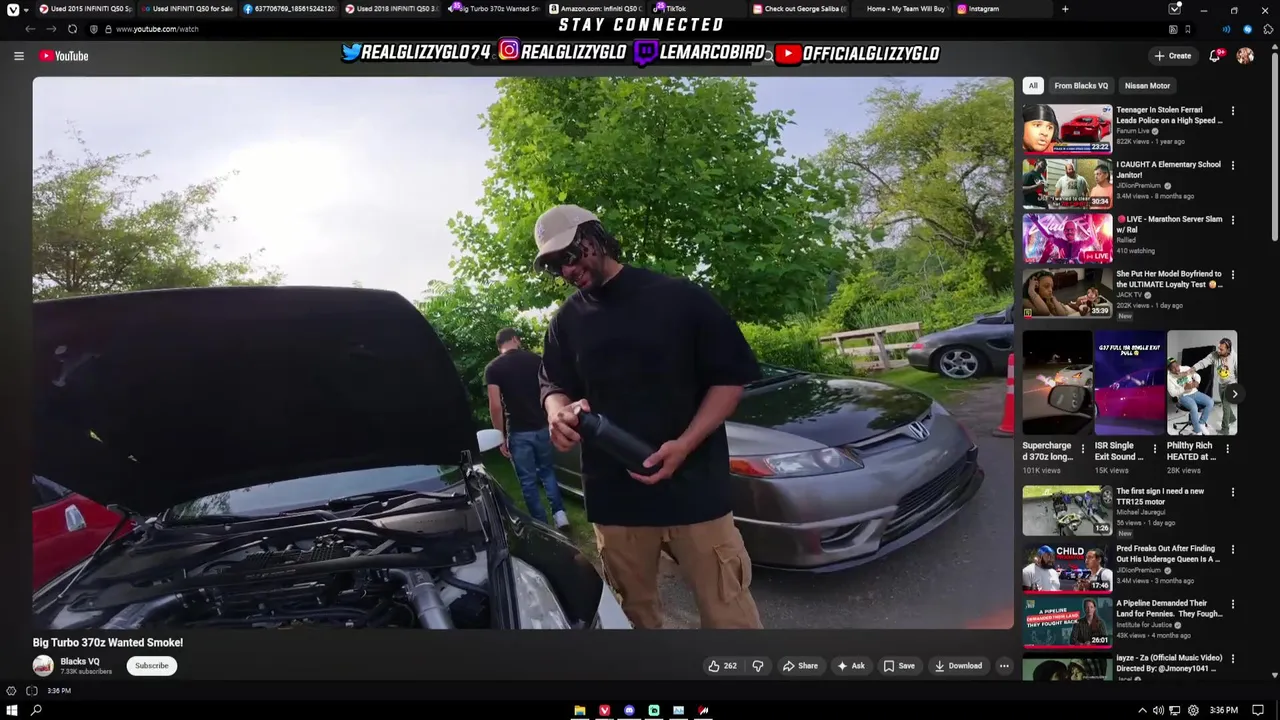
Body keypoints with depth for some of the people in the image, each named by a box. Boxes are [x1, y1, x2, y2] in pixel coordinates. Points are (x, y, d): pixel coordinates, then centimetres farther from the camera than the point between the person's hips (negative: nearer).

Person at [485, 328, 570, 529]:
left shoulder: (493, 368, -5)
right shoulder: (536, 360, 3)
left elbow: (495, 406, -12)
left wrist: (501, 436, -3)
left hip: (518, 432, -3)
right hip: (542, 427, 3)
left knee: (528, 480, 7)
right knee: (547, 471, 21)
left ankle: (541, 525, 11)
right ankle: (559, 514, 11)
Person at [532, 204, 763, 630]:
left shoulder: (678, 297, -3)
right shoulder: (566, 322, 10)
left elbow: (731, 376, -2)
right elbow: (553, 386, 19)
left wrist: (685, 444, -16)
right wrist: (560, 413, -8)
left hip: (693, 486, -3)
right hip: (613, 497, 4)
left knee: (729, 617, 2)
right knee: (635, 614, 16)